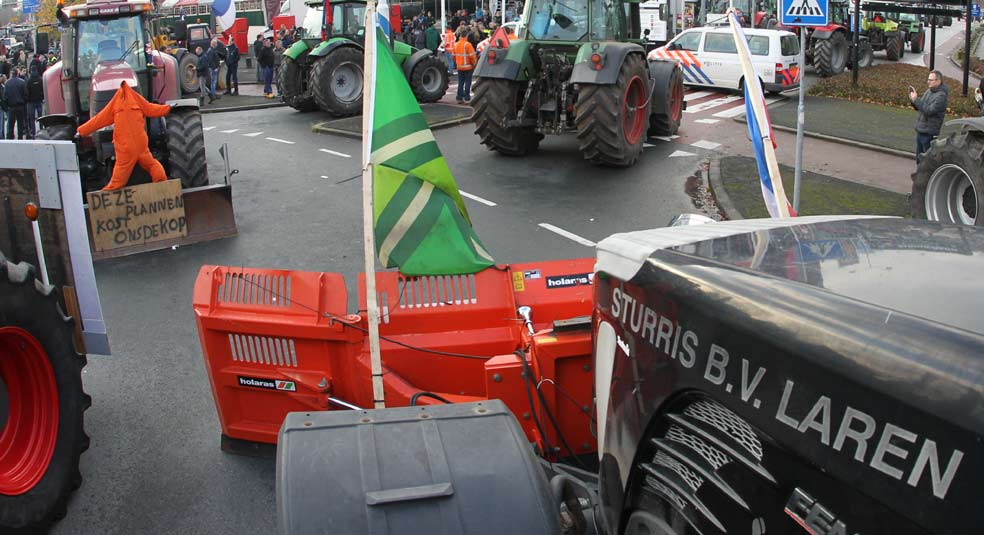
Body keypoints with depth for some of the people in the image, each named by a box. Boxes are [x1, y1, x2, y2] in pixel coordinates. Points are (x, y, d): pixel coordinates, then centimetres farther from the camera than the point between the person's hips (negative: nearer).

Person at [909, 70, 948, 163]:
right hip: (920, 130, 9)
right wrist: (912, 99, 0)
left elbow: (929, 110, -25)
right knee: (919, 157, 17)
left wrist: (916, 99, -22)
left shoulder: (941, 96, -16)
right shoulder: (928, 91, 11)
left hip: (929, 133, -9)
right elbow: (919, 108, 18)